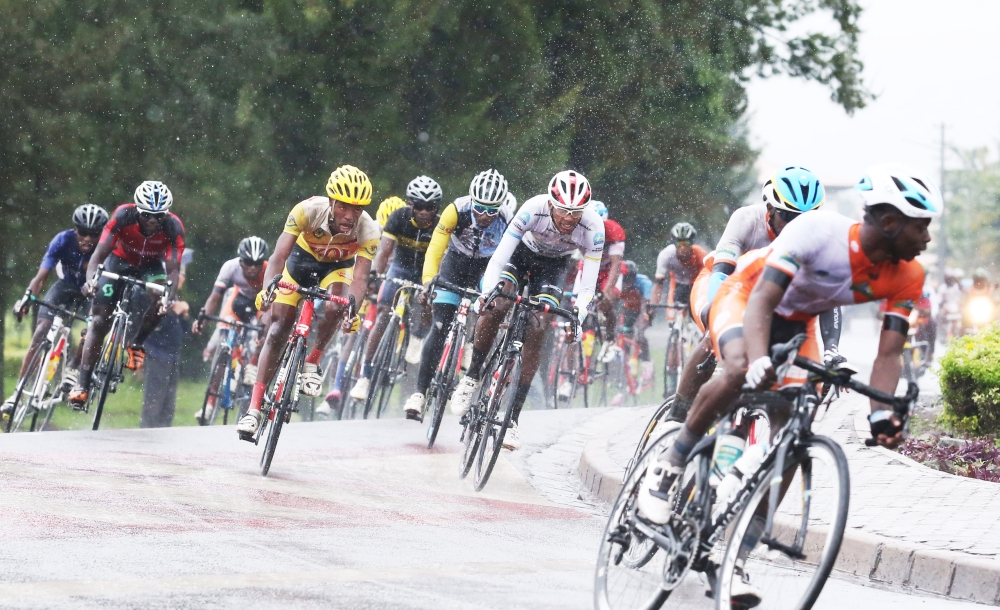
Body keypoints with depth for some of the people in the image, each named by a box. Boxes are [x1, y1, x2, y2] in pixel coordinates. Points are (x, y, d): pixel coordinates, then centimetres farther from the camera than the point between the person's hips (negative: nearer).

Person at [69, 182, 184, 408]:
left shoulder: (173, 228, -32)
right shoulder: (123, 216, -34)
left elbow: (173, 269, -33)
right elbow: (99, 254, -34)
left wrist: (170, 296, -52)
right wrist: (91, 279, -53)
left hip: (151, 265, 1)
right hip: (120, 260, -1)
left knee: (160, 300, -31)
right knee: (99, 320, -11)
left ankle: (137, 344, -4)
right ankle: (82, 385, -7)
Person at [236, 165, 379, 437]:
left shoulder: (368, 231, -31)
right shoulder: (308, 210, -34)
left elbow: (360, 277, -37)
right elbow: (279, 255, -38)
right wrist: (266, 289, -55)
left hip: (336, 268, 0)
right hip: (302, 259, 0)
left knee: (334, 307, -32)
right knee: (278, 327, -9)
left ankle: (312, 363, -6)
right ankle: (254, 409, -7)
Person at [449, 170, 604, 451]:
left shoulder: (593, 228, -32)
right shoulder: (533, 209, -35)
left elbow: (588, 285, -27)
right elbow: (500, 255, -33)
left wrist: (577, 320, -41)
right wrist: (486, 291, -47)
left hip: (552, 266, 1)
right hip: (522, 253, -1)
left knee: (535, 335, -14)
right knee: (496, 307, -27)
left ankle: (513, 416, -8)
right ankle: (472, 377, -5)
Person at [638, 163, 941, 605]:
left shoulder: (907, 278, -19)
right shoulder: (817, 230, -35)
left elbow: (888, 354, -18)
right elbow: (762, 301, -40)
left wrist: (881, 415, -36)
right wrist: (759, 360, -58)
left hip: (797, 321, 5)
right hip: (745, 295, -5)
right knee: (741, 371, -38)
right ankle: (668, 466, -16)